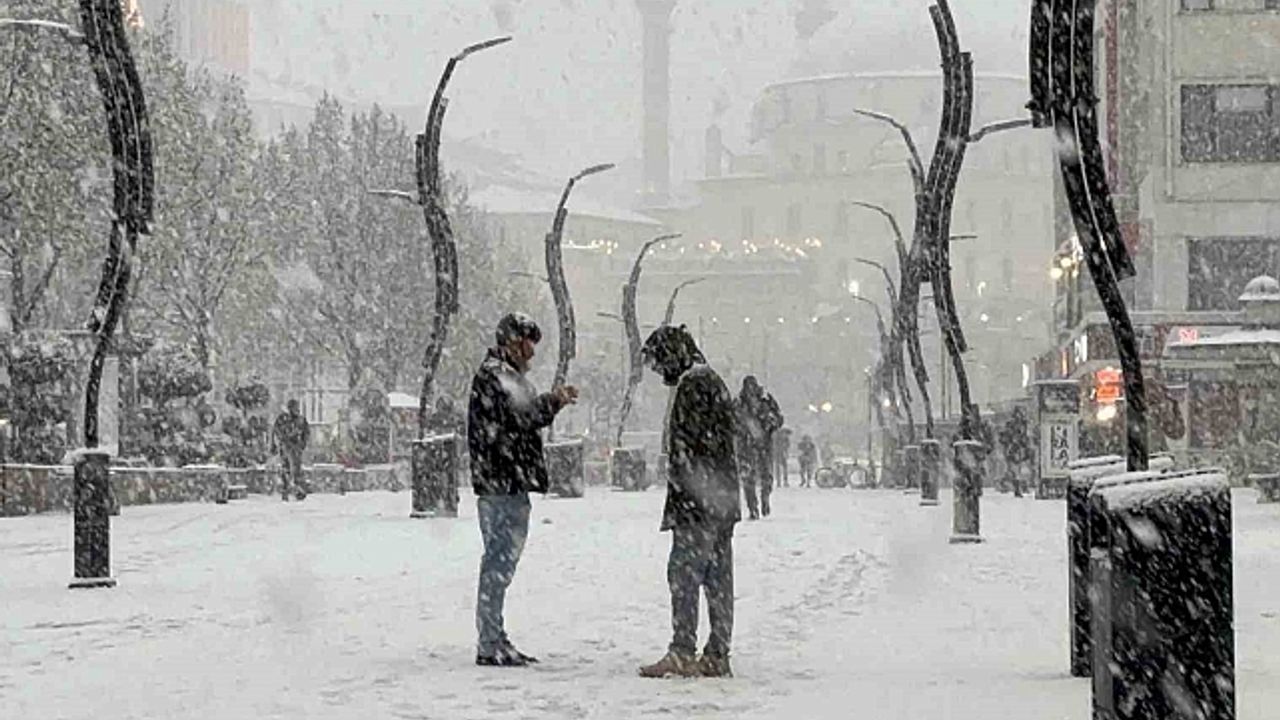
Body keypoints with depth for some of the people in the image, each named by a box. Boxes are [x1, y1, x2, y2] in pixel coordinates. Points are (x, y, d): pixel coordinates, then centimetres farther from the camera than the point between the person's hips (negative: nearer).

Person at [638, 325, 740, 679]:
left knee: (684, 573, -7)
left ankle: (683, 653, -9)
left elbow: (685, 448, -17)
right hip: (724, 501, 10)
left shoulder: (691, 386, -12)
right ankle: (717, 656, 11)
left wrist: (678, 503, -17)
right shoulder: (715, 382, 19)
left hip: (698, 503, -10)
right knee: (718, 578, 9)